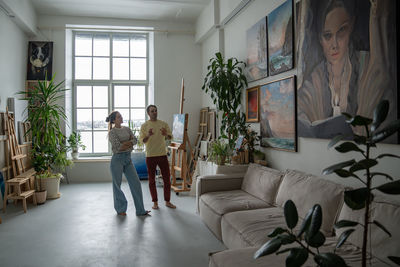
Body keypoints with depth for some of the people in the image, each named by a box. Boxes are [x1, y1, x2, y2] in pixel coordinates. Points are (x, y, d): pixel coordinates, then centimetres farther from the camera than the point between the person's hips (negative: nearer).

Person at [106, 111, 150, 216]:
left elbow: (135, 140, 0)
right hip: (117, 159, -6)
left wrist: (125, 144, -15)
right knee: (117, 185, 6)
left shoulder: (127, 129, 11)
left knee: (136, 183, 2)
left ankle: (140, 210, 8)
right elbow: (118, 146, -17)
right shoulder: (112, 132, -7)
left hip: (128, 158, 6)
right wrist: (129, 142, -5)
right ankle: (120, 209, 24)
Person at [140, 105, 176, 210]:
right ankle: (155, 202, 18)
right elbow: (142, 140, -6)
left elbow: (170, 136, 1)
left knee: (167, 178, 4)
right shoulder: (144, 125, 1)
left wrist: (166, 134, -22)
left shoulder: (163, 124, 6)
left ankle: (167, 201, 17)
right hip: (150, 156, -1)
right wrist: (148, 135, -27)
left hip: (162, 155, 2)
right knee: (152, 180, 6)